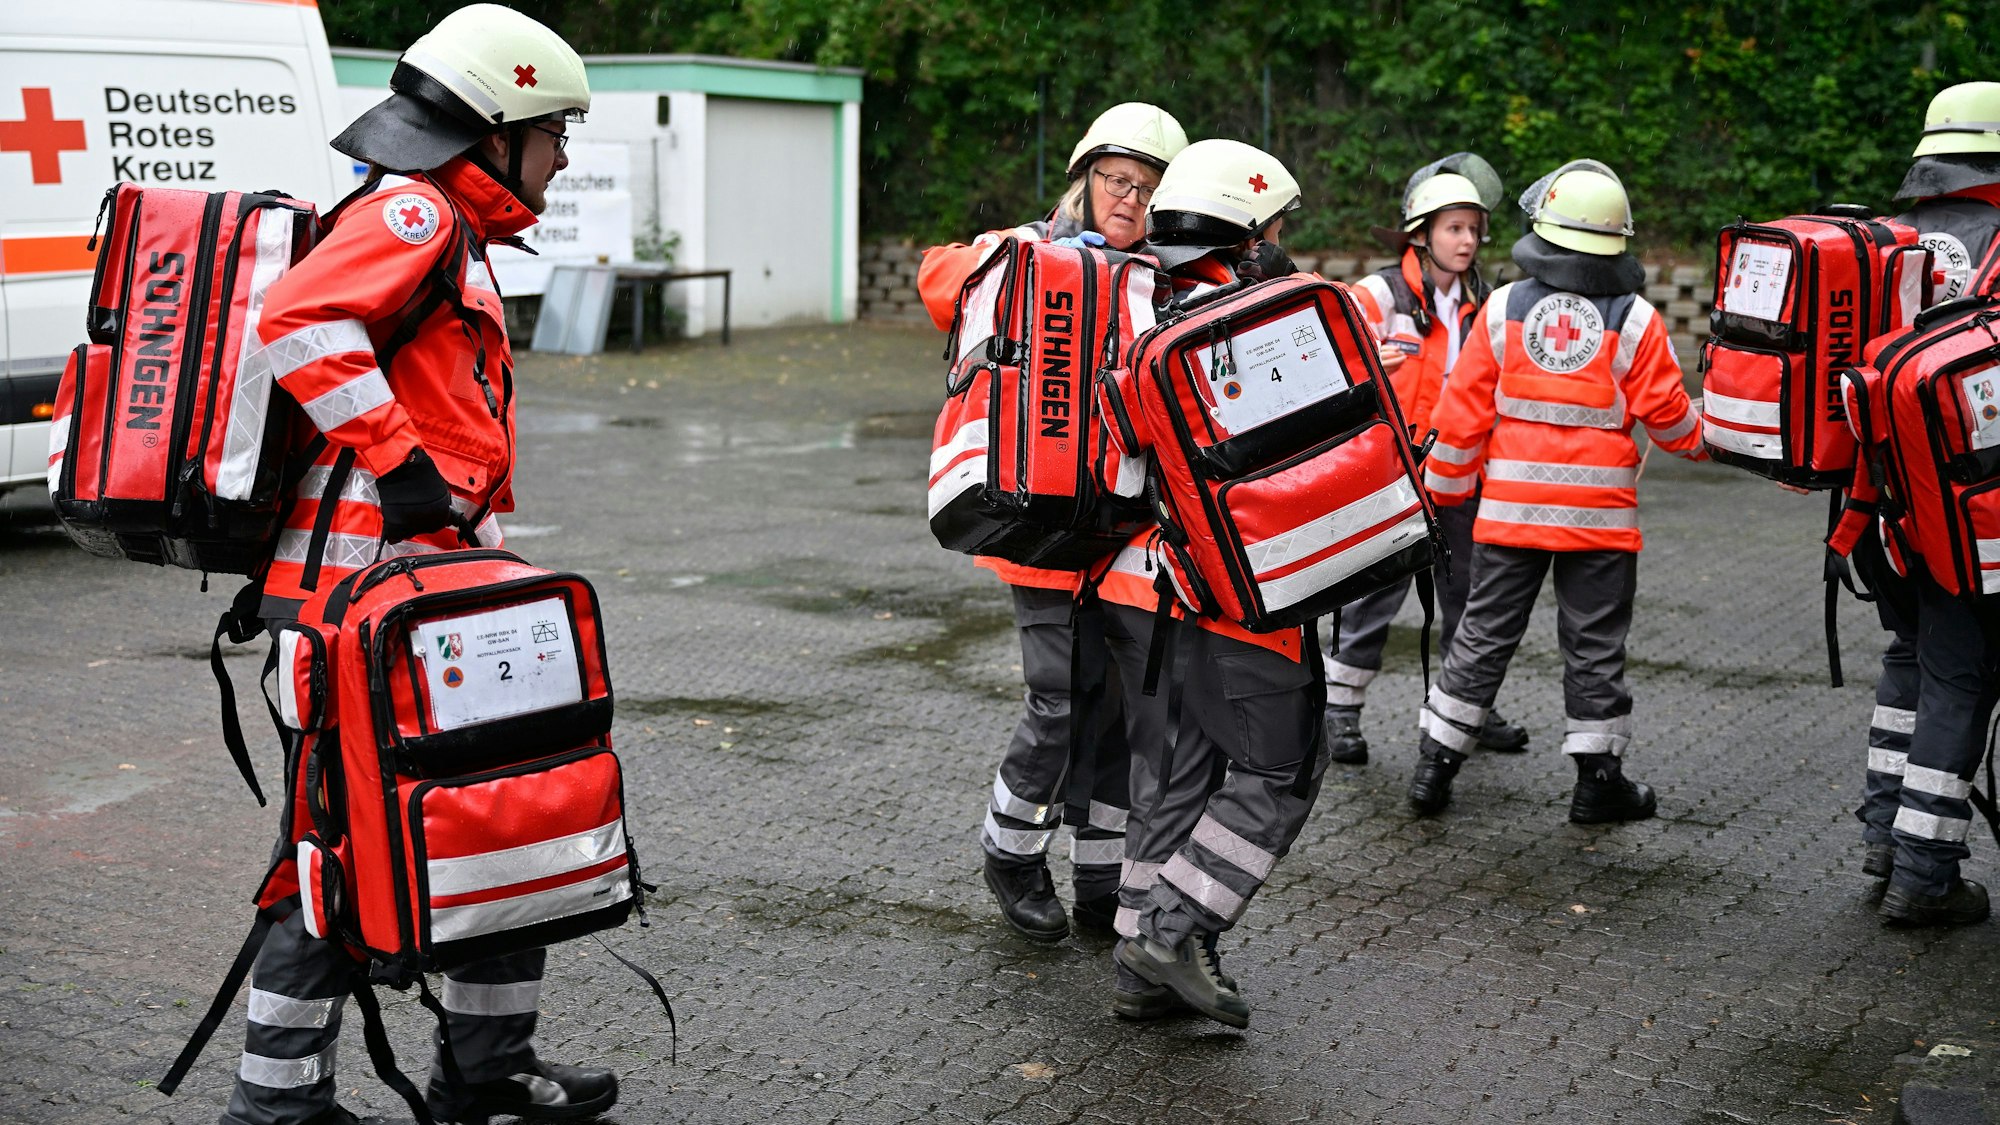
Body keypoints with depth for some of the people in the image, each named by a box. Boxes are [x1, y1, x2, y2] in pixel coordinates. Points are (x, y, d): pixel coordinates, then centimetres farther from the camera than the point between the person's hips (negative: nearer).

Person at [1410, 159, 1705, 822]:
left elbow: (1462, 412, -1)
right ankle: (1599, 781, 14)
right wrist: (1702, 438, 21)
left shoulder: (1504, 308, -3)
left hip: (1510, 511, 1)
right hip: (1601, 514, -1)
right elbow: (1667, 417, -1)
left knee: (1483, 637, 10)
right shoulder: (1634, 320, -5)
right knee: (1594, 648, 8)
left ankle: (1435, 765, 12)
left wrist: (1445, 491, 10)